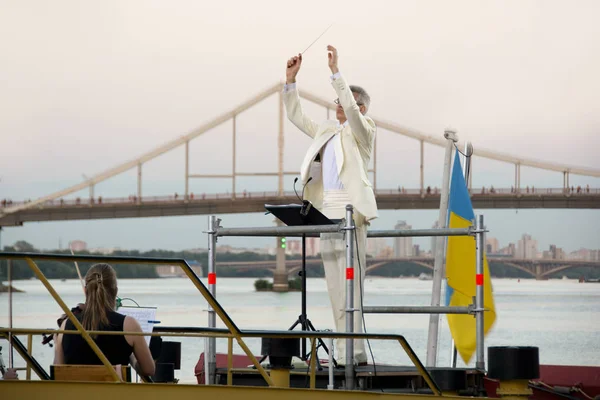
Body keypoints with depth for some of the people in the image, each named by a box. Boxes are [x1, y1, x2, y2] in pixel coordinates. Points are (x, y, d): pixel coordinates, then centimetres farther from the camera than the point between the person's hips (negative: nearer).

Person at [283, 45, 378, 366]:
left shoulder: (363, 130, 1)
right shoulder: (328, 131, 21)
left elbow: (351, 110, -18)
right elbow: (296, 116, 23)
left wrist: (335, 71, -21)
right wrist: (290, 80, 11)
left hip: (350, 210, -8)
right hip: (328, 211, 8)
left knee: (351, 282, -12)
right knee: (335, 285, 5)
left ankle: (354, 352, -14)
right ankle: (344, 351, 7)